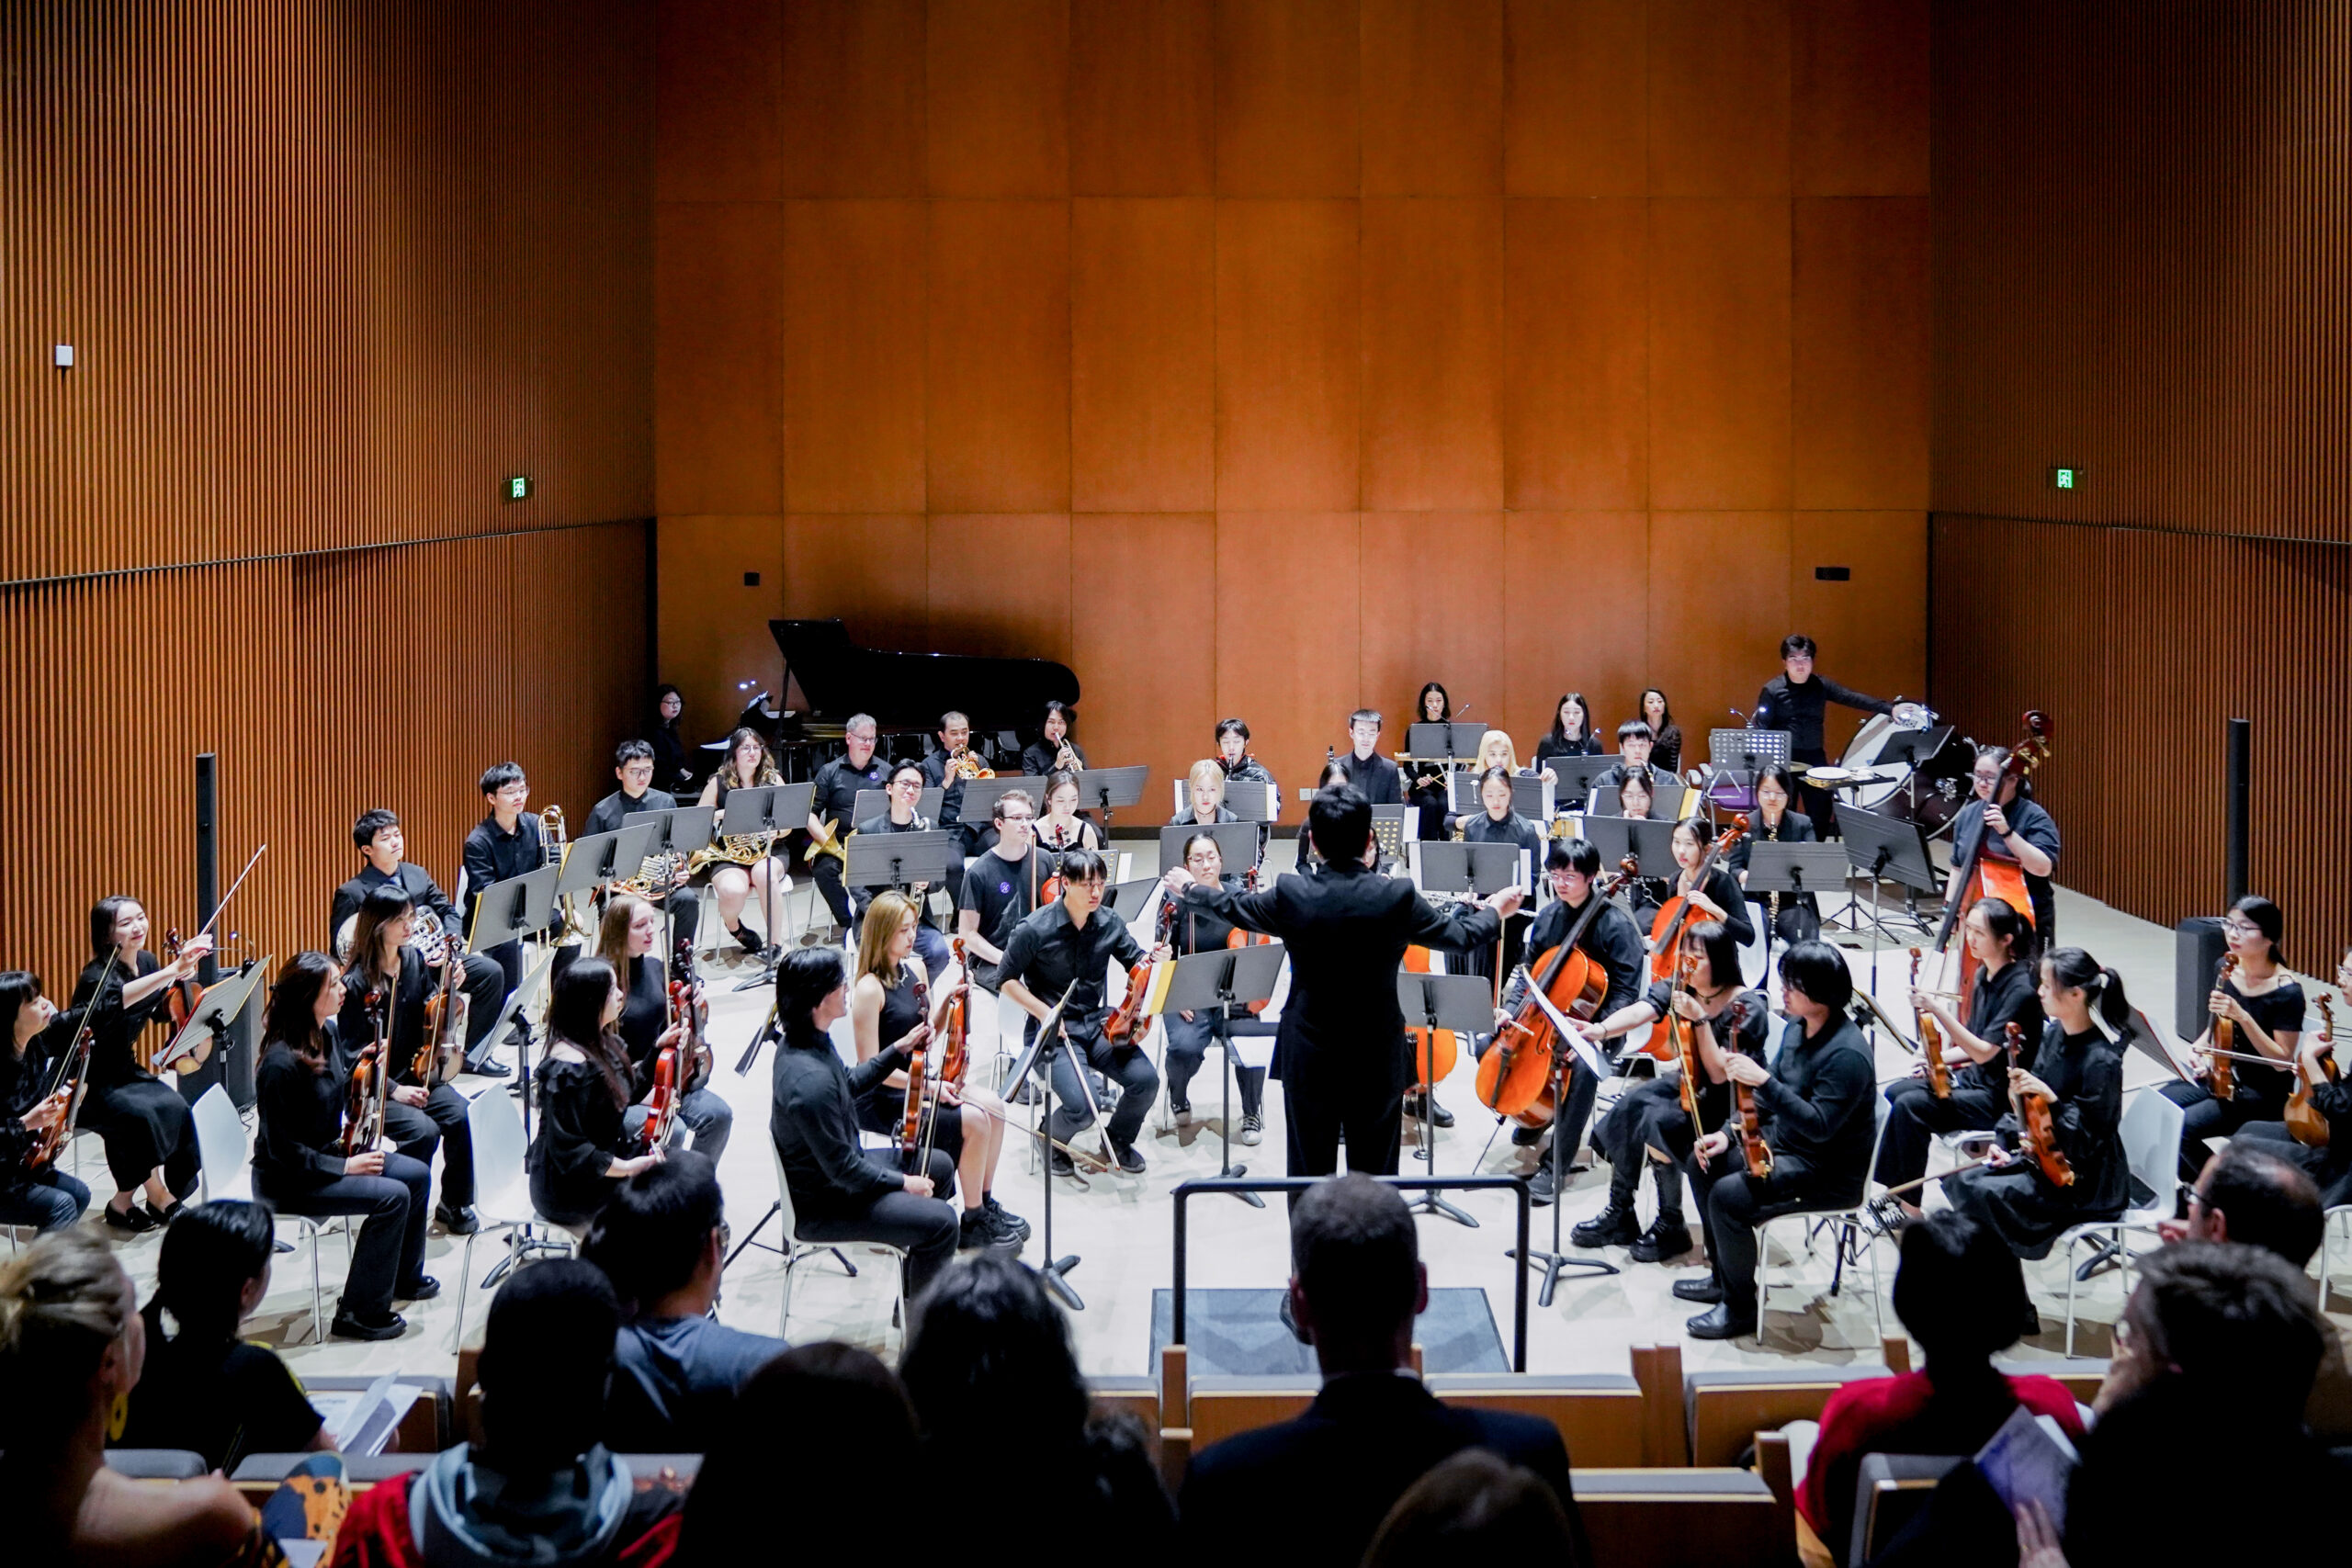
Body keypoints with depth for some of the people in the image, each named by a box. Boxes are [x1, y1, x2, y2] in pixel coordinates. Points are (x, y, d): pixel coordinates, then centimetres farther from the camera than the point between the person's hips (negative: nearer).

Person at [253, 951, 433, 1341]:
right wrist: (344, 1166, -23)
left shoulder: (328, 1032, -2)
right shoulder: (281, 1063, -29)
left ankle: (403, 1276, 28)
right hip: (289, 1180, -10)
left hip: (330, 1151, 10)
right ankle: (360, 1313, -11)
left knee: (416, 1174, 7)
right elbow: (282, 1149, -25)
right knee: (391, 1196, -21)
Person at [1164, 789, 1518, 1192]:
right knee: (1375, 1177, 9)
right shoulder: (1398, 897, -14)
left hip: (1307, 1058, 1)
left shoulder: (1290, 895, -12)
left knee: (1309, 1176, 10)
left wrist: (1189, 888, 30)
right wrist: (1494, 910, 24)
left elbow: (1231, 906, 9)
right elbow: (1461, 936, 2)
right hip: (1377, 1060, -1)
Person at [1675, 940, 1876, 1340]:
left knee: (1729, 1196, -25)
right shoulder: (1797, 1029, 4)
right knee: (1704, 1163, 11)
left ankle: (1739, 1309, -6)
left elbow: (1819, 1126, -31)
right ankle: (1722, 1278, 24)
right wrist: (1728, 1134, 3)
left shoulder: (1846, 1055, -27)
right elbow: (1768, 1098, 15)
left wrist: (1764, 1081, -35)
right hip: (1782, 1144, 10)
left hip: (1830, 1174, -10)